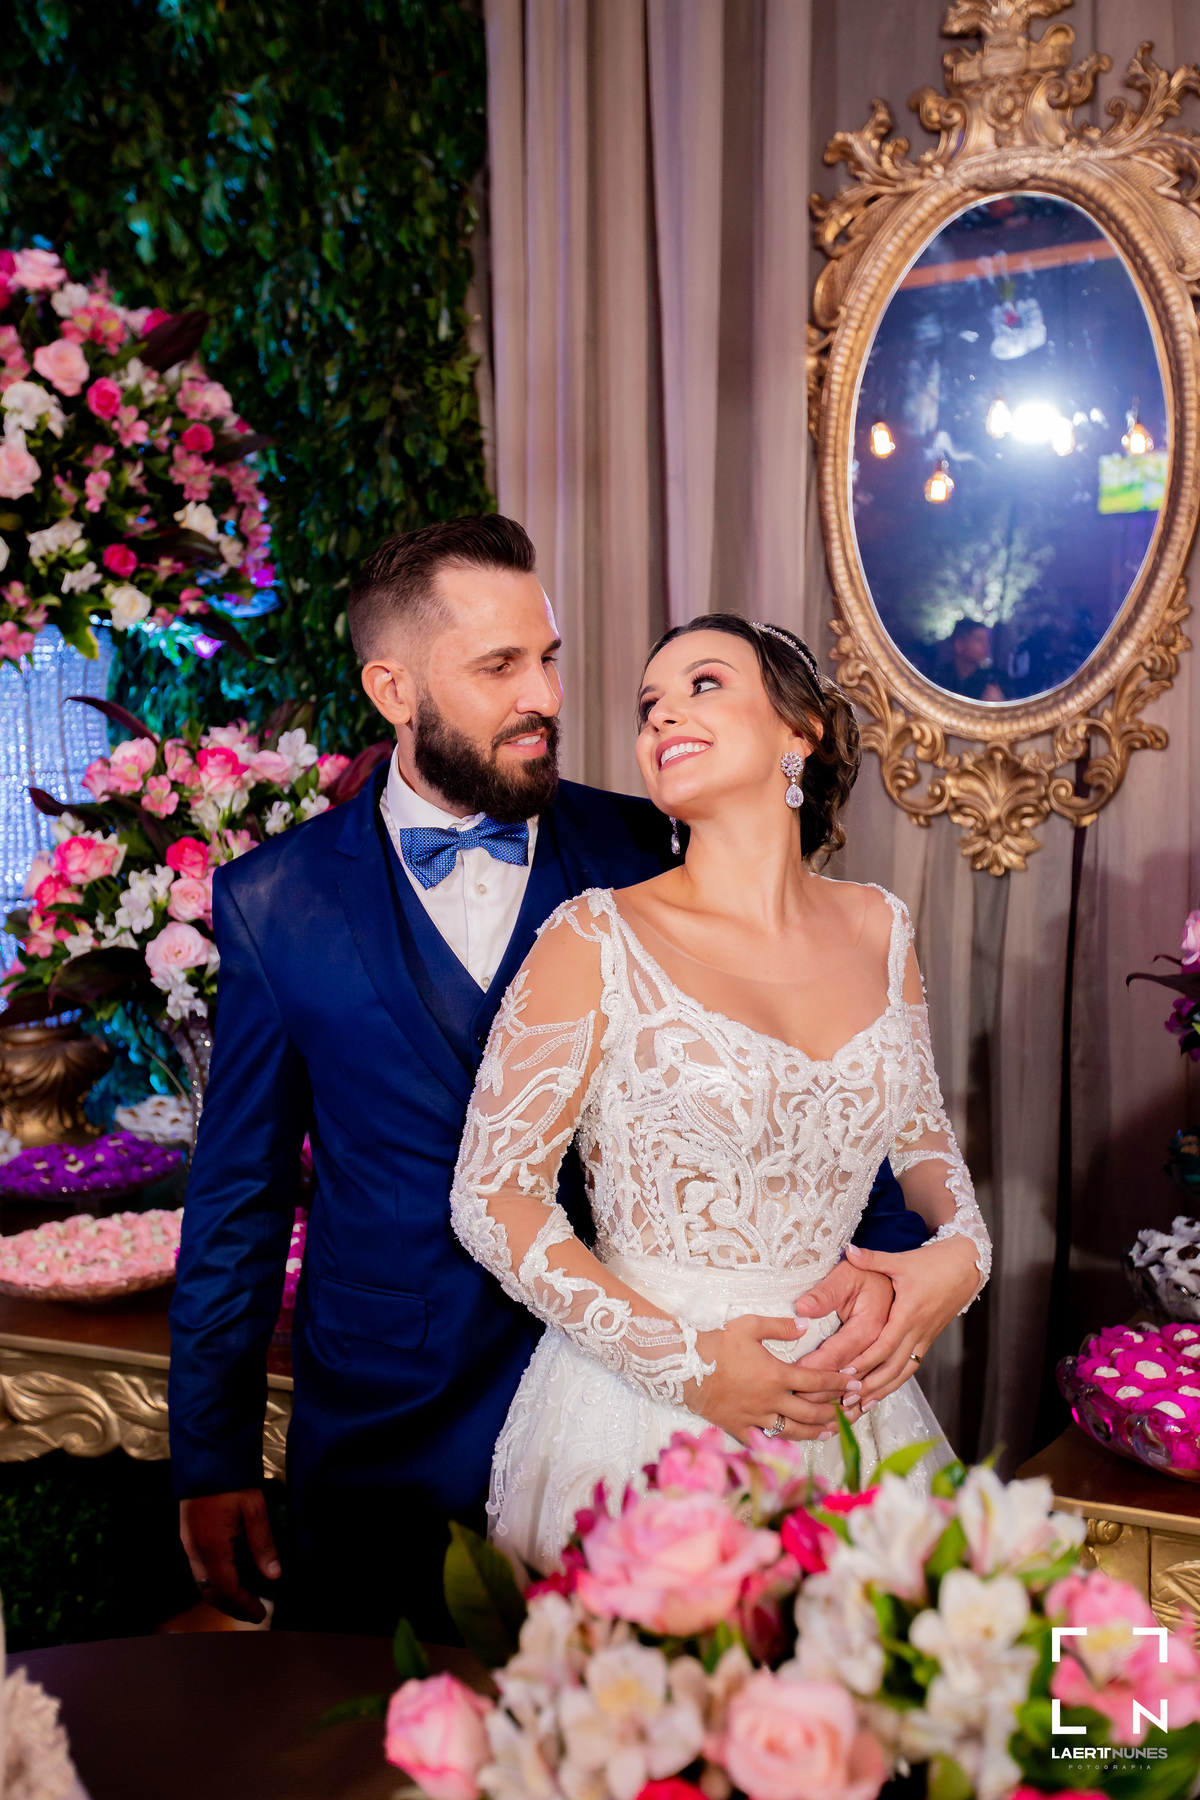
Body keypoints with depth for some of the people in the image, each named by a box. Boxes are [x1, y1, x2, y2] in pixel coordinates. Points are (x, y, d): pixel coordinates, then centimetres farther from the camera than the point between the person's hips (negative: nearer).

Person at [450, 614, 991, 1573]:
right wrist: (682, 1362, -17)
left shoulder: (876, 927, 1)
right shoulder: (600, 939, -13)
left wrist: (962, 1246, -3)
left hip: (839, 1403, 4)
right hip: (644, 1408, -4)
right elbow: (491, 1194, -12)